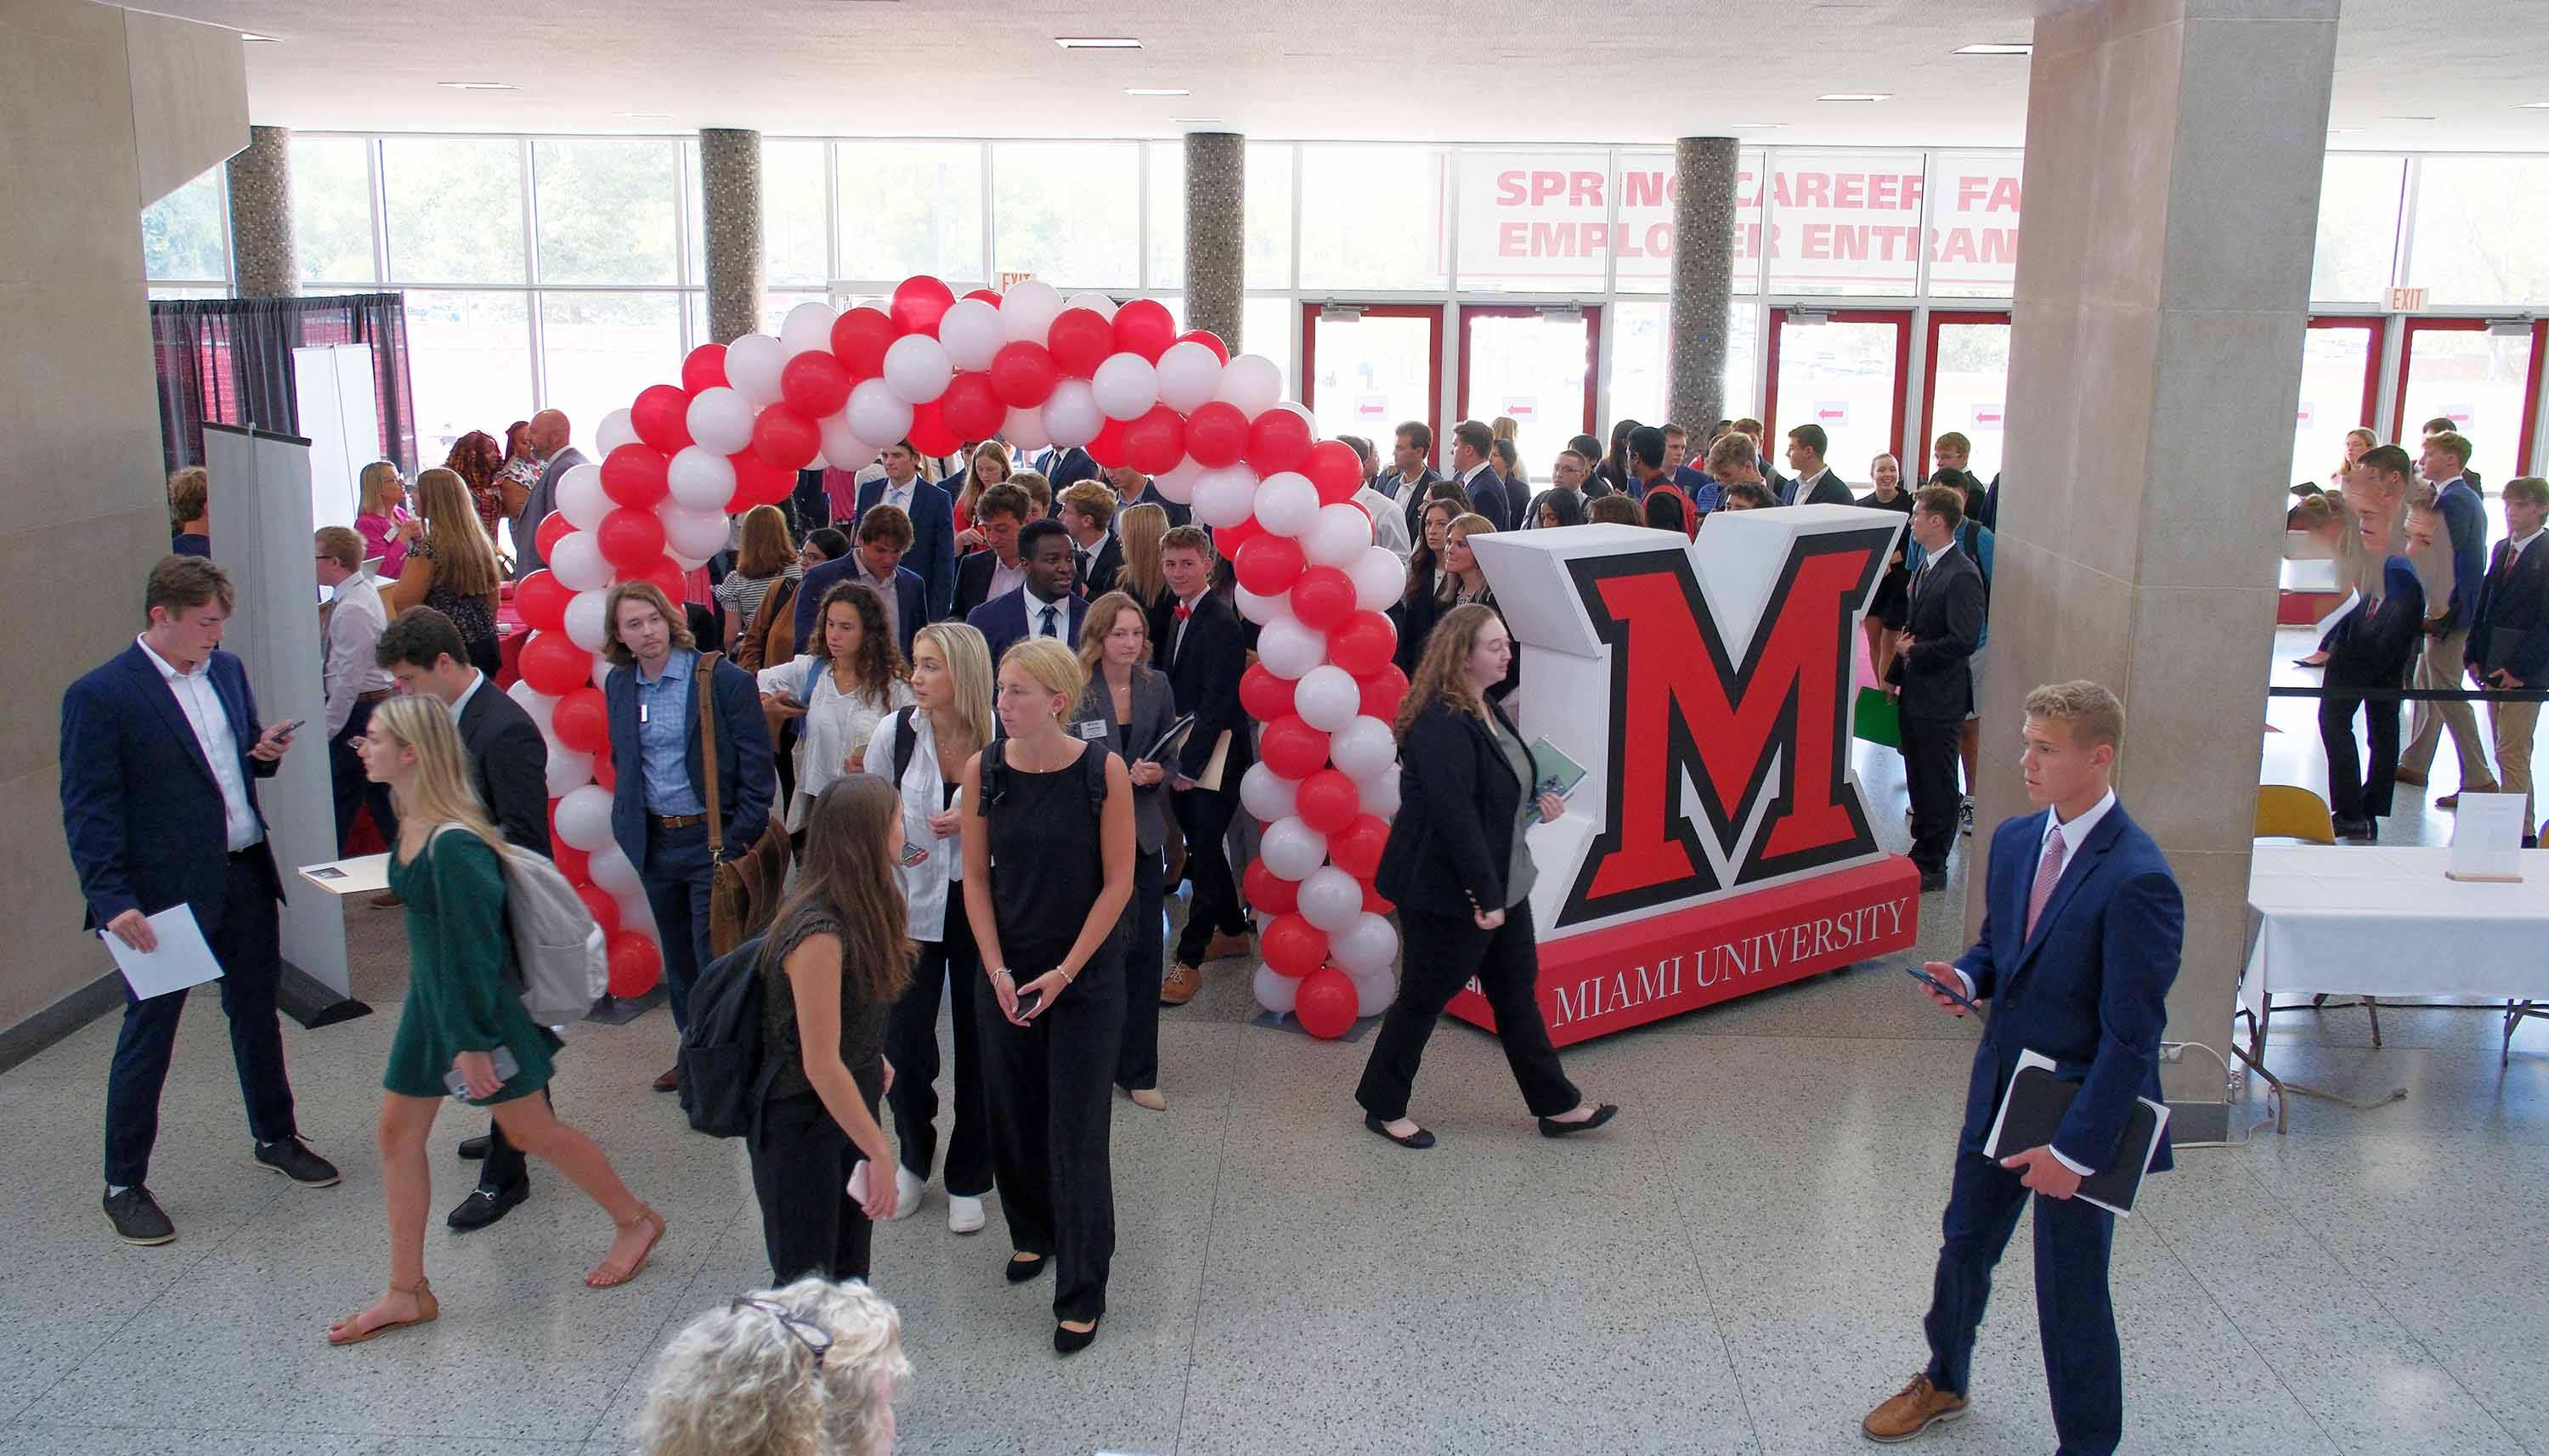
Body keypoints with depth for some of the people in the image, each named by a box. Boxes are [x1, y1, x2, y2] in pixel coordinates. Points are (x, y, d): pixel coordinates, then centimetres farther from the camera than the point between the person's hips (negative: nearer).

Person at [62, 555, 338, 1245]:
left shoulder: (226, 669, 6)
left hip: (246, 877, 6)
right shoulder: (100, 695, -13)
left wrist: (266, 753, -3)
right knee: (147, 1035, 5)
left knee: (256, 1013, 19)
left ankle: (276, 1137, 37)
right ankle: (124, 1186, 19)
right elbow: (88, 809, -14)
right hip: (165, 895, -6)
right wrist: (112, 900, -20)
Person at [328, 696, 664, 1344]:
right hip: (429, 998, 9)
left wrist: (472, 1042, -18)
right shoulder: (413, 823, 1)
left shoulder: (454, 847, -28)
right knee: (397, 1131, 11)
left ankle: (635, 1221, 27)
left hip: (478, 1002, -9)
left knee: (531, 1132, 6)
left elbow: (474, 949, -24)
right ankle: (407, 1293, 23)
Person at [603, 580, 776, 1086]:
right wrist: (626, 825, 10)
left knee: (715, 958, -2)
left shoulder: (725, 680, -12)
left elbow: (756, 765, -10)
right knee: (678, 959, 16)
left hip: (710, 840, -6)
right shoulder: (619, 686, 5)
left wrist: (740, 838, -13)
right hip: (654, 841, 6)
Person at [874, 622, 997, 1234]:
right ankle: (914, 1159, 31)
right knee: (904, 1041, 3)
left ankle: (967, 1179, 26)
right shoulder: (894, 732, -8)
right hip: (914, 907, 1)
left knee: (979, 1043, 7)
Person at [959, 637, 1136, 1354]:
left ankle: (1082, 1293, 14)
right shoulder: (984, 769, -6)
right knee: (1014, 1112, 14)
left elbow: (1118, 882, -10)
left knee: (1077, 1130, -1)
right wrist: (997, 969, -8)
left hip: (1087, 973, -3)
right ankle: (1033, 1232, 42)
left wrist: (1065, 972, -12)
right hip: (1009, 971, 3)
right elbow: (976, 877, 1)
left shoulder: (1104, 771, -14)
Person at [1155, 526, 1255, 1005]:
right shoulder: (1176, 614, 10)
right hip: (1182, 755, 9)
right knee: (1203, 847, 18)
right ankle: (1233, 931, 34)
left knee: (1205, 852, -4)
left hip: (1214, 758, -9)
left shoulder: (1221, 621, -17)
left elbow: (1217, 702, -20)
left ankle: (1189, 959, 1)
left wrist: (1190, 765, -18)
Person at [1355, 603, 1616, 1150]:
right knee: (1424, 999, 6)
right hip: (1449, 894, -10)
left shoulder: (1487, 711, 8)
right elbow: (1455, 816, -27)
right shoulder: (1441, 725, -24)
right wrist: (1485, 897, -26)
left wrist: (1536, 806, 3)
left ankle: (1557, 1105, 28)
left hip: (1502, 882, 10)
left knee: (1517, 991, 17)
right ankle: (1384, 1108, 24)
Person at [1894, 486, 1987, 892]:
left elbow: (1965, 640, -25)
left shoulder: (1961, 575, -20)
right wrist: (1897, 672, 7)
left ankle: (1932, 866, 12)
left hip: (1941, 697, -9)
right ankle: (1921, 854, 30)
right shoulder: (1925, 568, 10)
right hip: (1916, 691, 9)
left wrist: (1916, 653, -14)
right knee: (1918, 778, 18)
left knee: (1937, 783, 2)